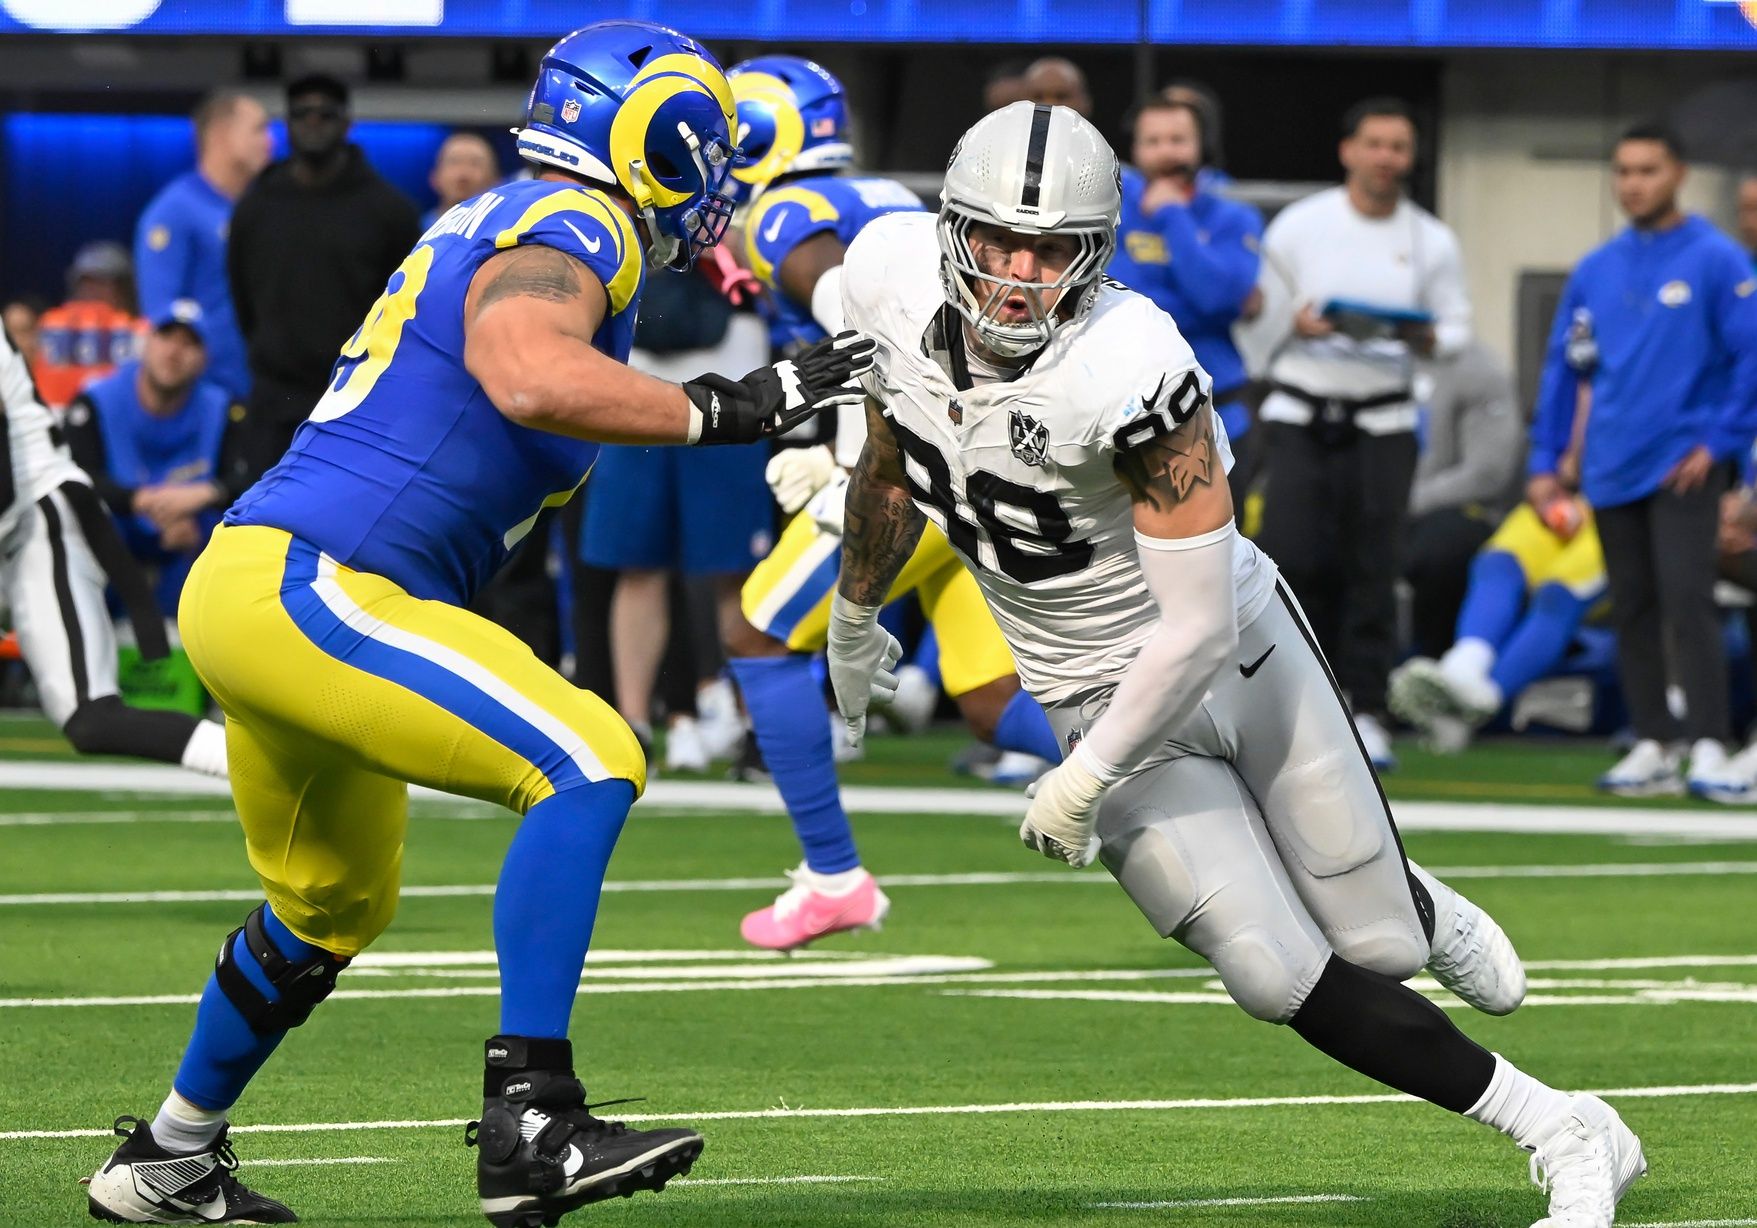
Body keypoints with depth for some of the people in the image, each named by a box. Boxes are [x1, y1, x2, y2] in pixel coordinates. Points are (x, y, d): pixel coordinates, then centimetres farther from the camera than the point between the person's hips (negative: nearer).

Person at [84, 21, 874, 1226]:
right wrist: (728, 409, -23)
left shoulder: (499, 225, 18)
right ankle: (529, 1123, -24)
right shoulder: (573, 230, -10)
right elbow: (528, 376, -30)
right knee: (587, 764, -20)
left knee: (334, 908, 28)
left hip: (246, 585, 10)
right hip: (303, 585, -10)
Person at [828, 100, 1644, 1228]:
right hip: (1096, 698, 4)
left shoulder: (1128, 371, -31)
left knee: (1377, 944, 3)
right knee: (1283, 983, -6)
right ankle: (1564, 1134, 6)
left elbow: (1196, 631, -26)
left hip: (1235, 652, -4)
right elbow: (890, 467, 9)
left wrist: (1084, 783, -20)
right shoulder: (894, 286, -15)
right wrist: (855, 619, 22)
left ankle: (1429, 917, 40)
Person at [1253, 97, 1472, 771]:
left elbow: (1456, 323, 10)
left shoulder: (1431, 241, 5)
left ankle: (1364, 709, 2)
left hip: (1382, 420, 1)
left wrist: (1430, 340, -12)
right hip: (1300, 412, -1)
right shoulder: (1300, 225, 1)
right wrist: (1291, 324, -15)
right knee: (1292, 557, -10)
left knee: (1371, 567, -3)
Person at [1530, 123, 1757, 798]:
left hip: (1683, 465, -5)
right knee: (1632, 609, 7)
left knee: (1685, 598, -14)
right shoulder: (1595, 271, 11)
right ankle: (1653, 746, 13)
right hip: (1613, 466, 5)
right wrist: (1545, 461, 11)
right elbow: (1562, 365, 15)